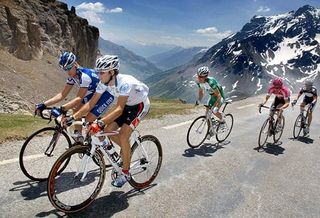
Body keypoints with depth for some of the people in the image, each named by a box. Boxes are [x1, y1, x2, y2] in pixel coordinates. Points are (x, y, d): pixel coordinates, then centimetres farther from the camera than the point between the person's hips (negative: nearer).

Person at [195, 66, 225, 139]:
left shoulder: (211, 82, -37)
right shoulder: (199, 82, -16)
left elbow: (218, 95, -36)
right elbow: (201, 92, 4)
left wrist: (215, 107, -45)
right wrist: (199, 100, -11)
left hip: (220, 96, -7)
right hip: (212, 96, 7)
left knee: (215, 111, -25)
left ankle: (222, 121, 8)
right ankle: (211, 131, 17)